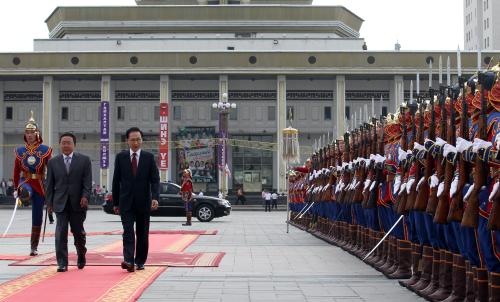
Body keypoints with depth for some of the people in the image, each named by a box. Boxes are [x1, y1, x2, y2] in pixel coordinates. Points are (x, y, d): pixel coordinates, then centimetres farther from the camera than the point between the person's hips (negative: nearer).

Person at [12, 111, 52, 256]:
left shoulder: (45, 150, -2)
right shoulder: (20, 150, 4)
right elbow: (16, 171, 10)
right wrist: (16, 188, 8)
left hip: (39, 185, -1)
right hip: (25, 182, 1)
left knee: (37, 218, 3)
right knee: (25, 192, -41)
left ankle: (34, 247, 11)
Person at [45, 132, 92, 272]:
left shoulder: (84, 160, 3)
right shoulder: (53, 162, 7)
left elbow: (87, 181, -2)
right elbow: (50, 185, 8)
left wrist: (85, 196, -15)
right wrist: (49, 203, 4)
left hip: (78, 203, -1)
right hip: (60, 203, 1)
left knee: (78, 232, 9)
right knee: (61, 233, -7)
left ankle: (81, 256, 34)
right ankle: (62, 263, -5)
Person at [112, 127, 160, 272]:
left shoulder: (149, 157, 2)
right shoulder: (120, 157, 4)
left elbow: (155, 180, -3)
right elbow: (116, 181, 7)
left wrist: (155, 198, -18)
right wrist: (115, 202, 6)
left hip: (143, 202, 1)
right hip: (126, 202, -1)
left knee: (142, 233, 7)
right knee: (128, 232, -13)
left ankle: (140, 261, 18)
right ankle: (128, 261, -21)